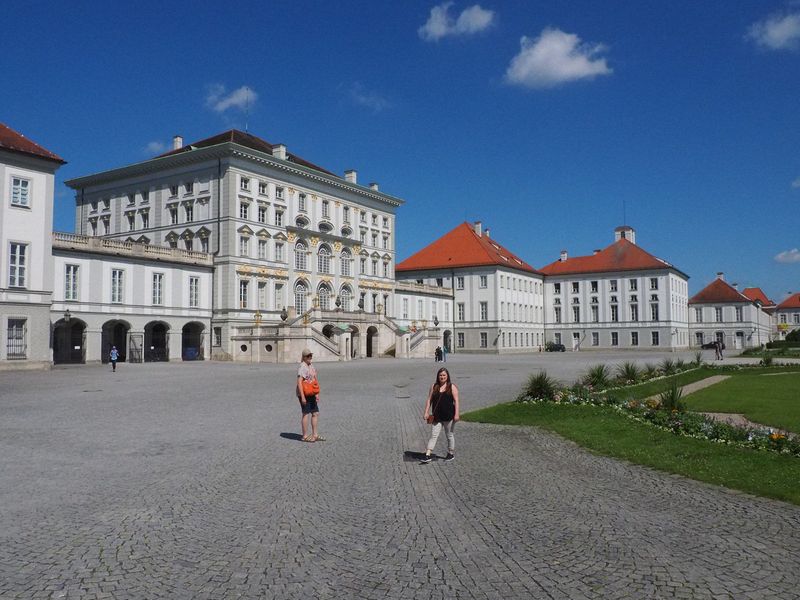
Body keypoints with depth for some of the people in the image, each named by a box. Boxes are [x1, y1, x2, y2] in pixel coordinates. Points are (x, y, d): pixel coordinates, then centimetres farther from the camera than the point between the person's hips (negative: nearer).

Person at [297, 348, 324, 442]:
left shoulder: (311, 366, 13)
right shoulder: (302, 367, -15)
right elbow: (299, 382, -22)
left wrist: (317, 394, 18)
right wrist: (302, 396, -25)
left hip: (311, 394, 9)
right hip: (304, 394, -9)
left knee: (315, 413, 11)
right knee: (305, 414, -2)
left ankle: (315, 435, 20)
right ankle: (305, 436, 7)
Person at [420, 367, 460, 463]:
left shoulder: (452, 387, -2)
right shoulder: (434, 386, 6)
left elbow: (456, 401, -6)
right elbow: (429, 399, 7)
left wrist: (457, 414, -13)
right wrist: (426, 412, 0)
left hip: (449, 416, -2)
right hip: (437, 417, 2)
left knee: (449, 435, 11)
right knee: (433, 435, -2)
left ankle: (451, 454, 26)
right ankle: (428, 455, -5)